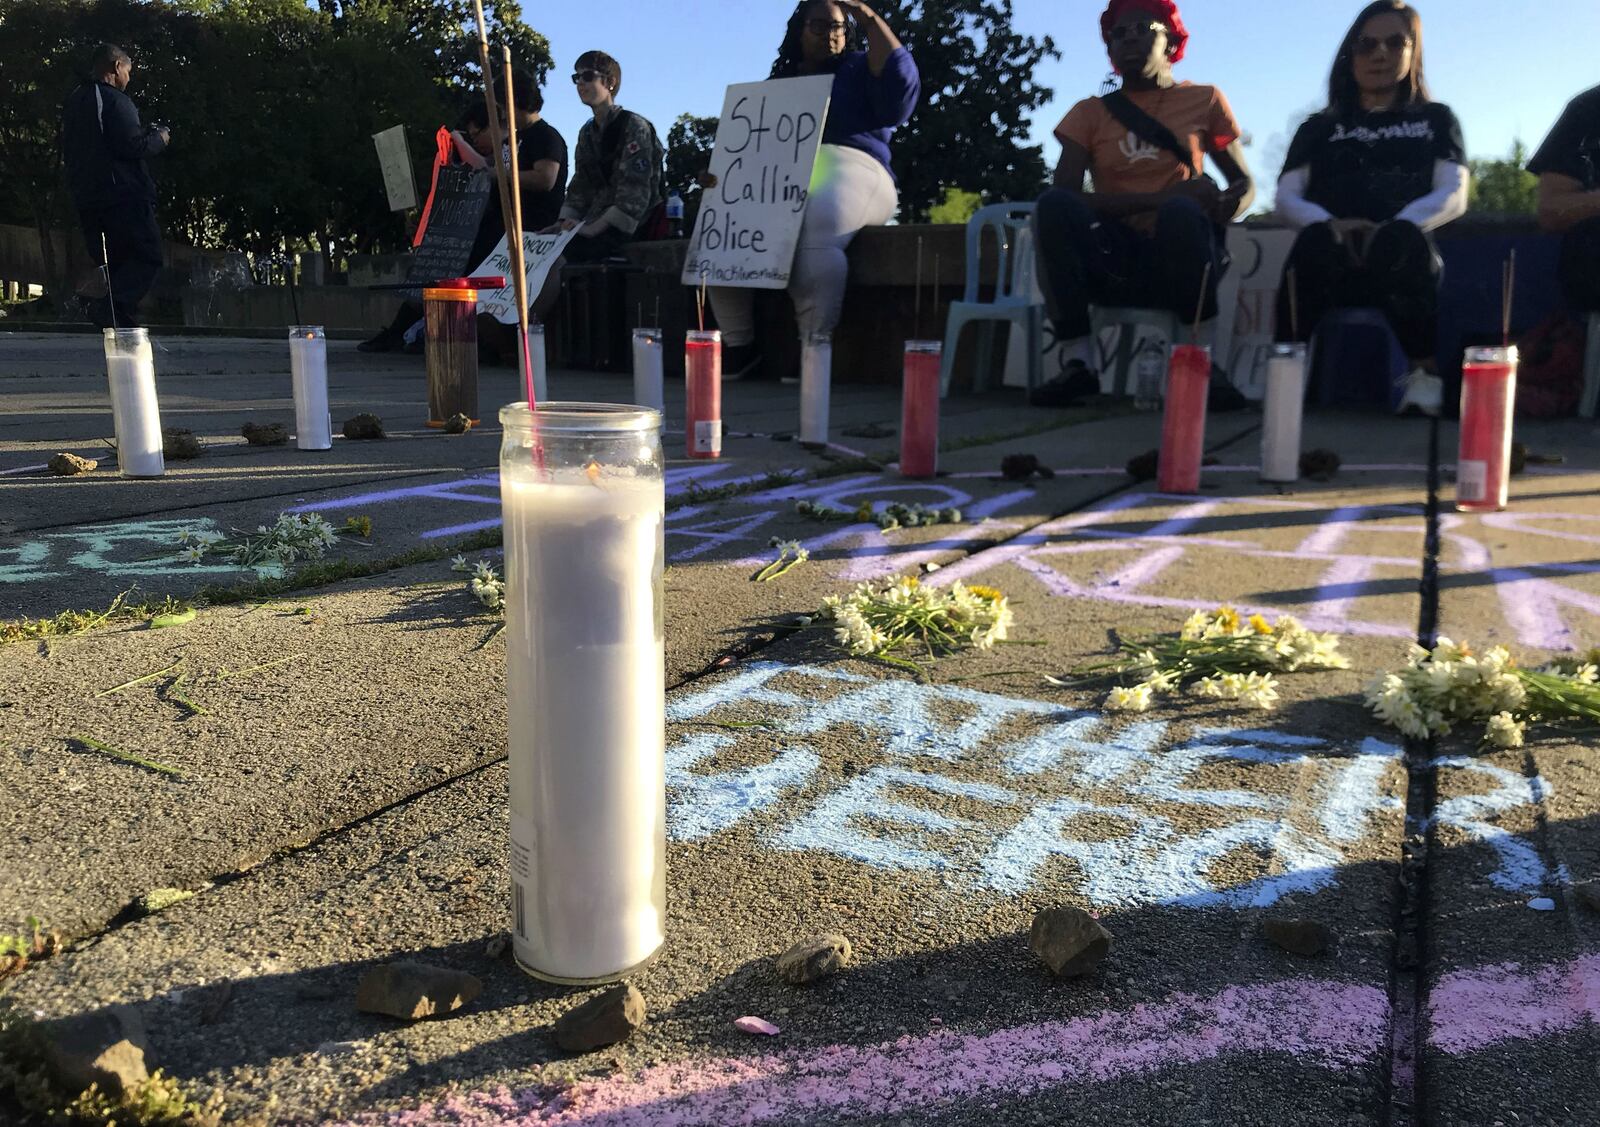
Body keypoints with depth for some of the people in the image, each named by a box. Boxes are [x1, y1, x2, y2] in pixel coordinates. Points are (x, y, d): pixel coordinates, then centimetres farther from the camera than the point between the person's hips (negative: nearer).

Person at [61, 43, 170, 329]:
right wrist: (160, 138, 1)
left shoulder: (72, 102, 19)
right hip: (123, 195, -9)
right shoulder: (115, 100, -9)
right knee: (147, 257, -7)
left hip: (85, 197, 9)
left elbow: (67, 153, 24)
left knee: (112, 263, 12)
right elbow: (133, 146, -19)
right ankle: (108, 306, -26)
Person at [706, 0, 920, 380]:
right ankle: (740, 348, -20)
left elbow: (899, 98, -4)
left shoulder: (861, 70, 17)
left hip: (847, 168, -4)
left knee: (812, 236, -39)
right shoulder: (779, 82, 29)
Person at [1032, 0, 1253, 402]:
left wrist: (1227, 205, -10)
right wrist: (1160, 197, -18)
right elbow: (1067, 193, -5)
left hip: (1179, 262, 0)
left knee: (1182, 213, -35)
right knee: (1054, 205, -28)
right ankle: (1078, 362, -31)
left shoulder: (1204, 100, 14)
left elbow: (1244, 184, 17)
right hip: (1114, 263, 0)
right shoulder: (1090, 113, 11)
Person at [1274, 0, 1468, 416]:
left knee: (1400, 238, -37)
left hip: (1403, 257, 0)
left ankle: (1426, 374, -33)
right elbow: (1286, 198, 8)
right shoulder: (1320, 127, 24)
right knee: (1317, 239, -36)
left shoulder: (1435, 119, 23)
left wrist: (1392, 229, -16)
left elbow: (1453, 195, 6)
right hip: (1331, 258, 0)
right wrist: (1332, 225, -16)